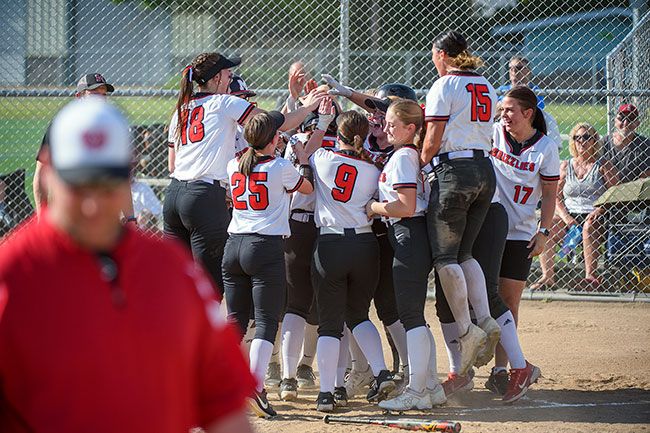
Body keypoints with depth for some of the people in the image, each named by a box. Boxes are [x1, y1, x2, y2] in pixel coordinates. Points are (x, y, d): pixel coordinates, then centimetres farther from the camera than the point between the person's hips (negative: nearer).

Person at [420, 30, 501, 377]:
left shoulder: (444, 86, -6)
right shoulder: (486, 88, 16)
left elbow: (433, 139, -10)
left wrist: (420, 164, 7)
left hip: (453, 169, -7)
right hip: (485, 170, 7)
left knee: (445, 257, -3)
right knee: (463, 253, 13)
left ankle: (466, 331, -11)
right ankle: (486, 320, -2)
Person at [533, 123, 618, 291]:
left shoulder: (603, 165, 8)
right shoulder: (565, 166, 16)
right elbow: (555, 196, 10)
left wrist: (599, 210, -18)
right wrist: (566, 217, -8)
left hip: (595, 216, -3)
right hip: (569, 215, 3)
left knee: (589, 226, -38)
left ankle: (591, 275, -40)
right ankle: (547, 276, -26)